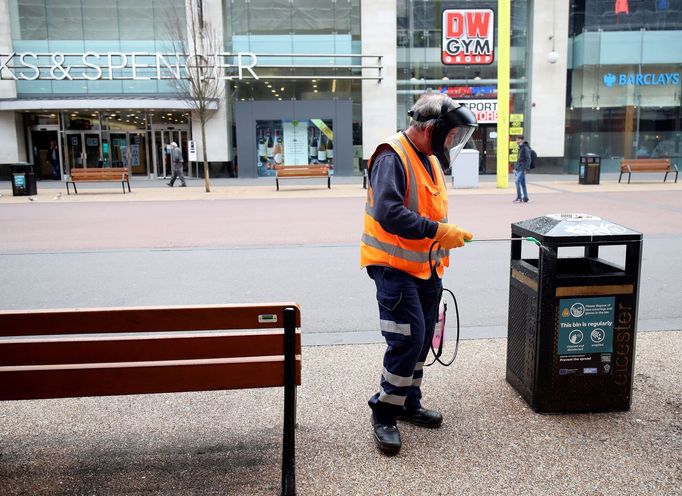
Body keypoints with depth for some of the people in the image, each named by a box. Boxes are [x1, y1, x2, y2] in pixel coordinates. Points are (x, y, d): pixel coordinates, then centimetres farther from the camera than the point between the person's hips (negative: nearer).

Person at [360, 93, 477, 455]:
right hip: (394, 266, -9)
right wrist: (439, 232, -29)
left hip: (425, 267, 9)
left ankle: (408, 404, 30)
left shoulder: (430, 158, 12)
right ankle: (384, 413, 6)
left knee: (422, 338, 14)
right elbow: (389, 214, -29)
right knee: (407, 338, -12)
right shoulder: (392, 157, -18)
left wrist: (444, 239, 14)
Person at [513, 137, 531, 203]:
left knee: (517, 182, -15)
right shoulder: (520, 148, 16)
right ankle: (525, 198, 13)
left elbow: (528, 159, -17)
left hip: (523, 168, -9)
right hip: (519, 168, 9)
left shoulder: (525, 148, -12)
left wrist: (527, 169, -21)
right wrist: (515, 168, 21)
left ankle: (519, 197, -11)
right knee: (522, 183, 9)